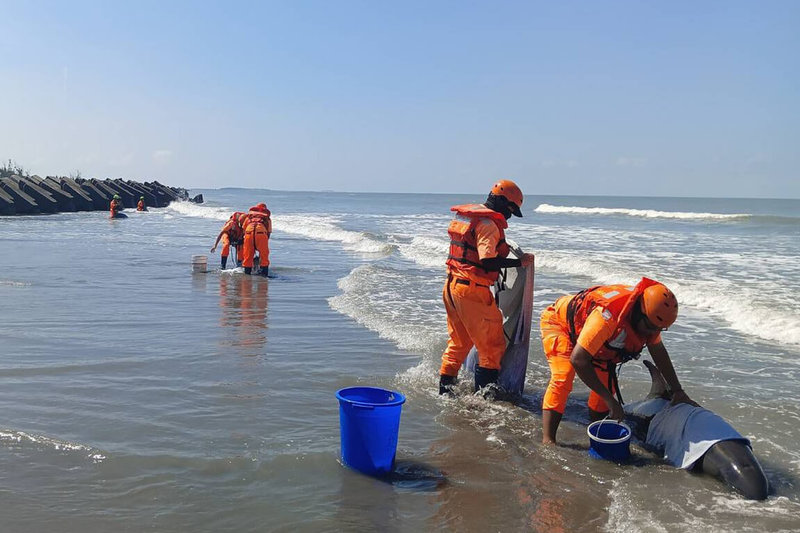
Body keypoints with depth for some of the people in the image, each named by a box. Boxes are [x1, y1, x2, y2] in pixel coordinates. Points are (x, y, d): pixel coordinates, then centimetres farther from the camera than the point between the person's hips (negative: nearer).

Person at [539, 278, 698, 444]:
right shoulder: (609, 316, -44)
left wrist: (678, 391, 4)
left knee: (607, 381, -1)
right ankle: (548, 440, -25)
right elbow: (578, 359, -44)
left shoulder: (649, 317, -18)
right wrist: (609, 399, -40)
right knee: (563, 378, -25)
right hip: (559, 322, -8)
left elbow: (659, 352, 0)